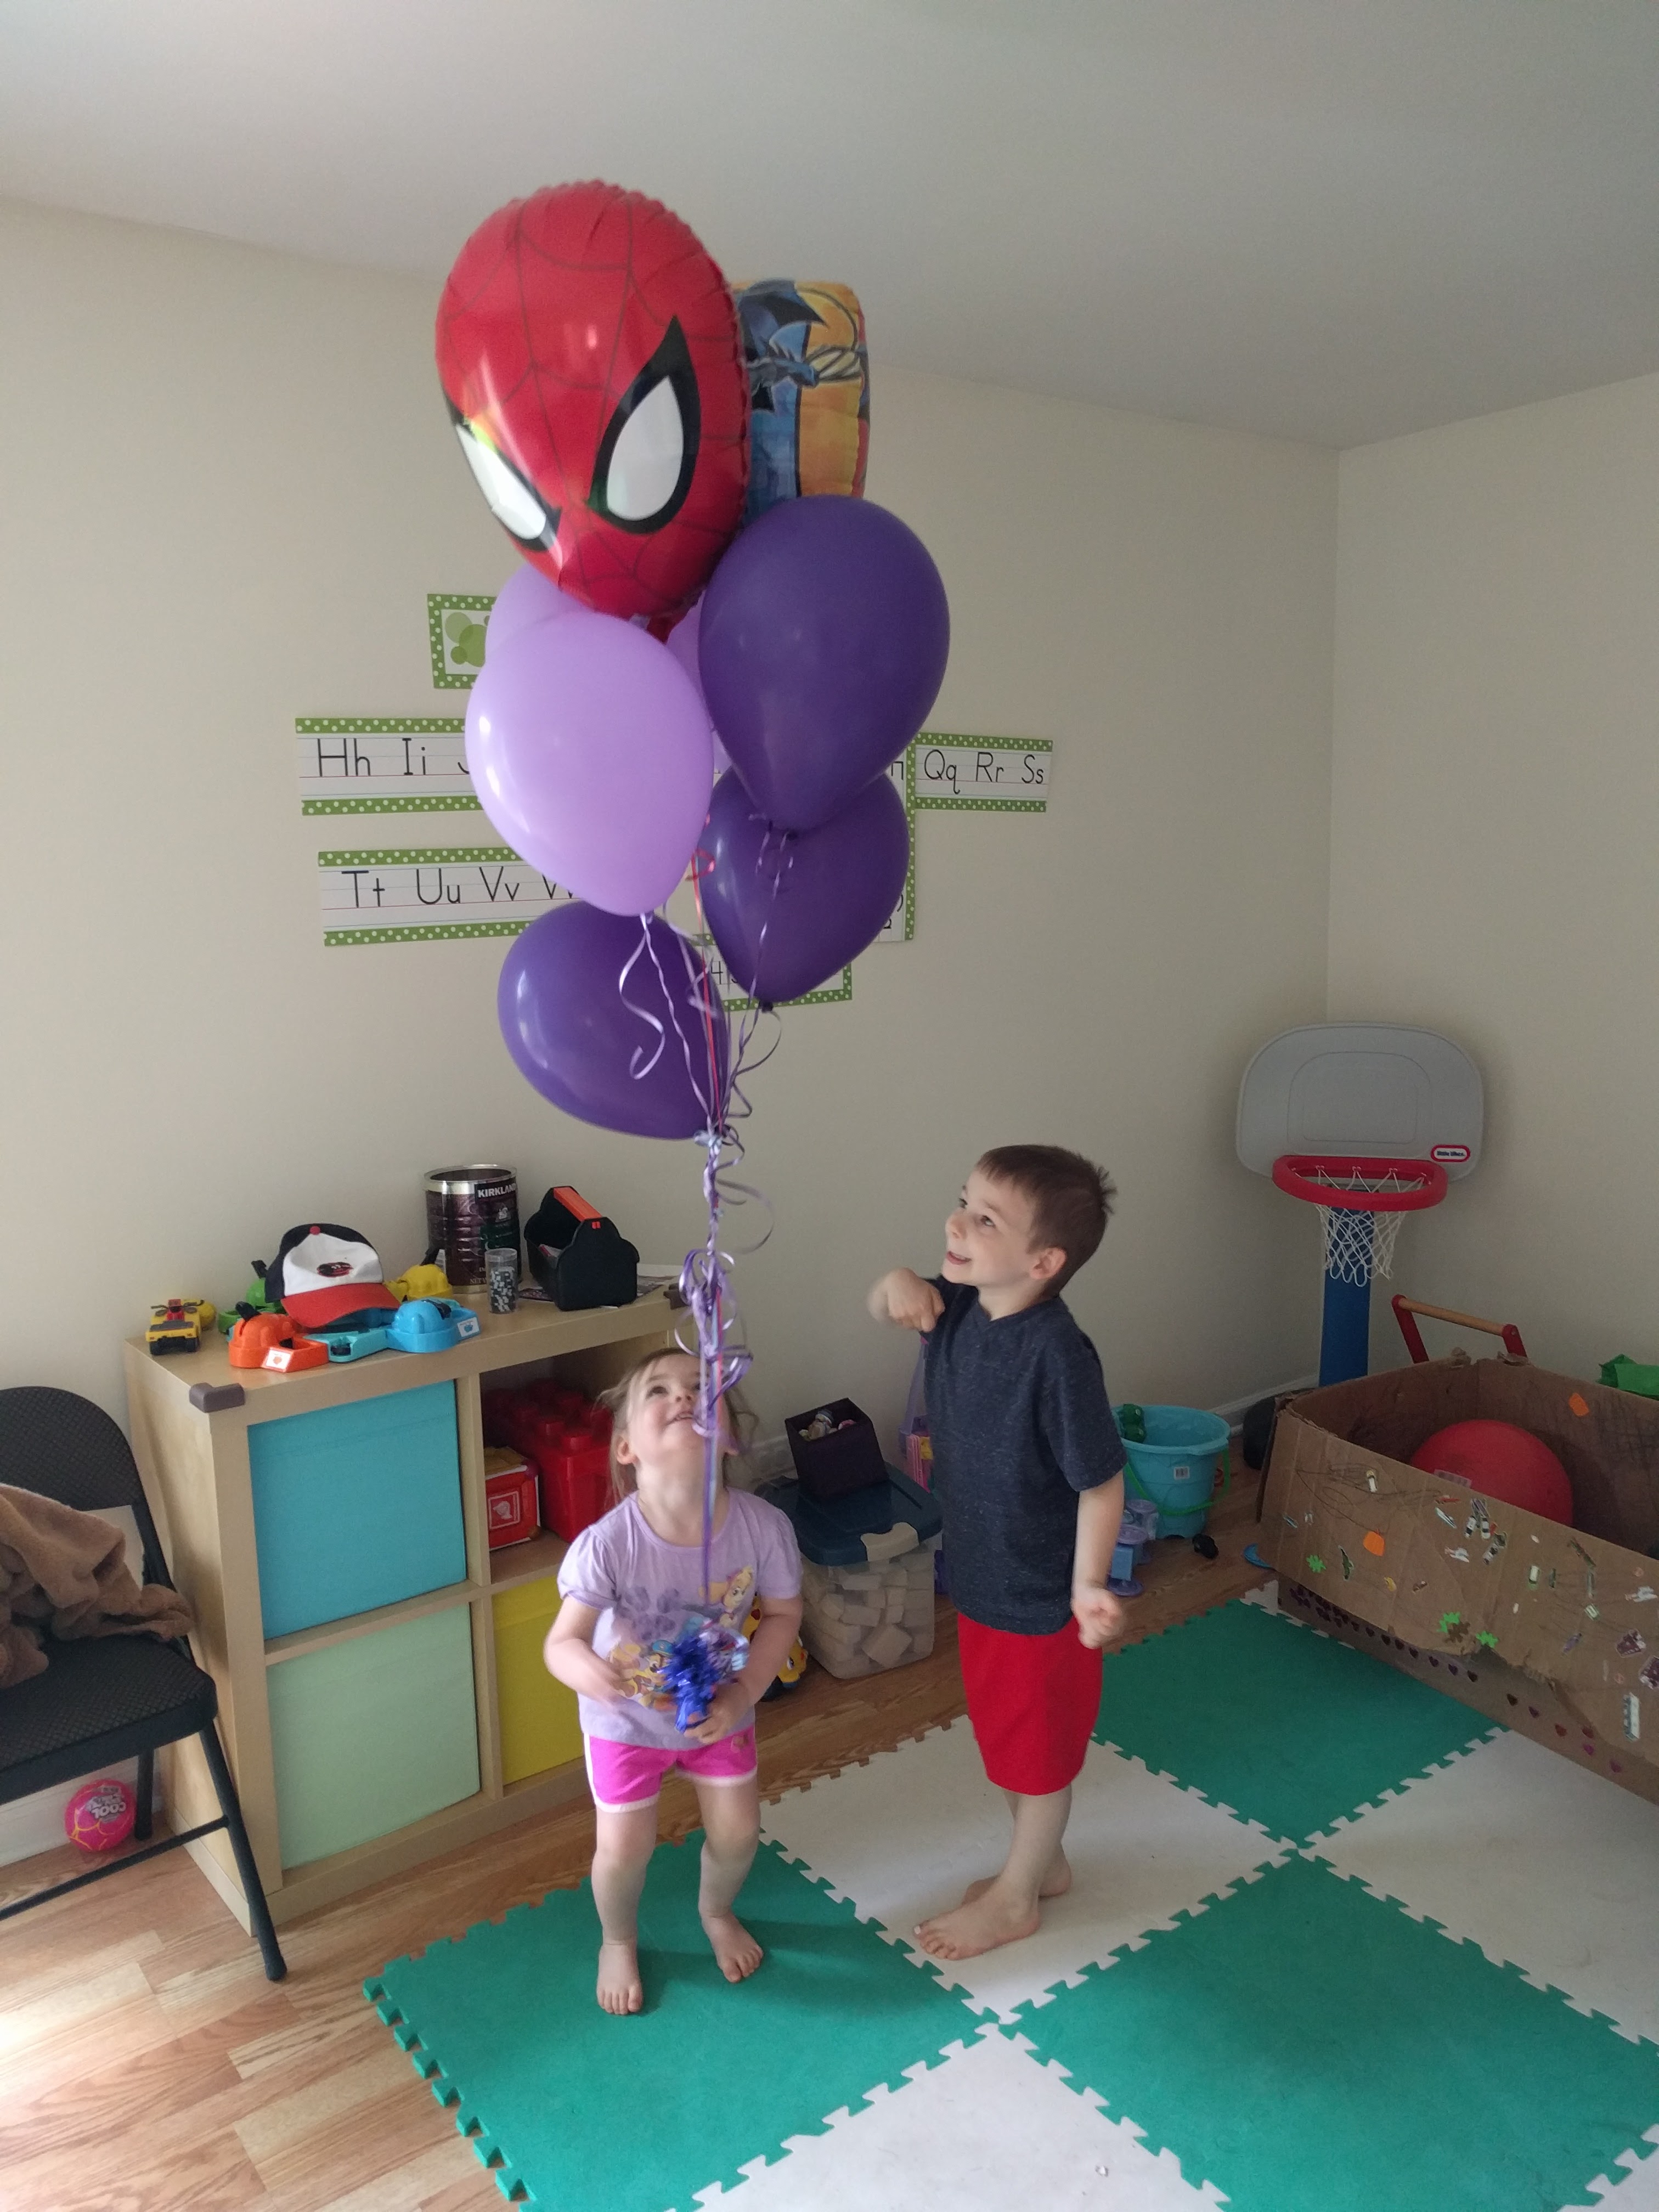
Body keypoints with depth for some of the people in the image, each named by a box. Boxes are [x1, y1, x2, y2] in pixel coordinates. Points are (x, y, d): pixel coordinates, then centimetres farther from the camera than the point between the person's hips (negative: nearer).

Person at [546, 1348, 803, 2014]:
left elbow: (782, 1613, -11)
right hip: (626, 1717, -2)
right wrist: (584, 1668, -57)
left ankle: (717, 1911, 50)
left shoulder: (763, 1526, -29)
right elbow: (562, 1640, -35)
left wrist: (743, 1693, -20)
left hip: (719, 1707, 2)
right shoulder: (607, 1544, -36)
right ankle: (618, 1941, 43)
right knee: (625, 1847, 7)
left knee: (737, 1831, 14)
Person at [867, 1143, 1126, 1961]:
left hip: (1040, 1594, -7)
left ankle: (1016, 1898, 41)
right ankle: (1043, 1862, 51)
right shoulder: (958, 1307, -12)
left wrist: (1088, 1583, -29)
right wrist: (897, 1287, -16)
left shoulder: (1056, 1353, -32)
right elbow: (886, 1310, 6)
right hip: (980, 1575, 7)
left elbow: (1100, 1481, -24)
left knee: (1039, 1747, 18)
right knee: (1003, 1731, 26)